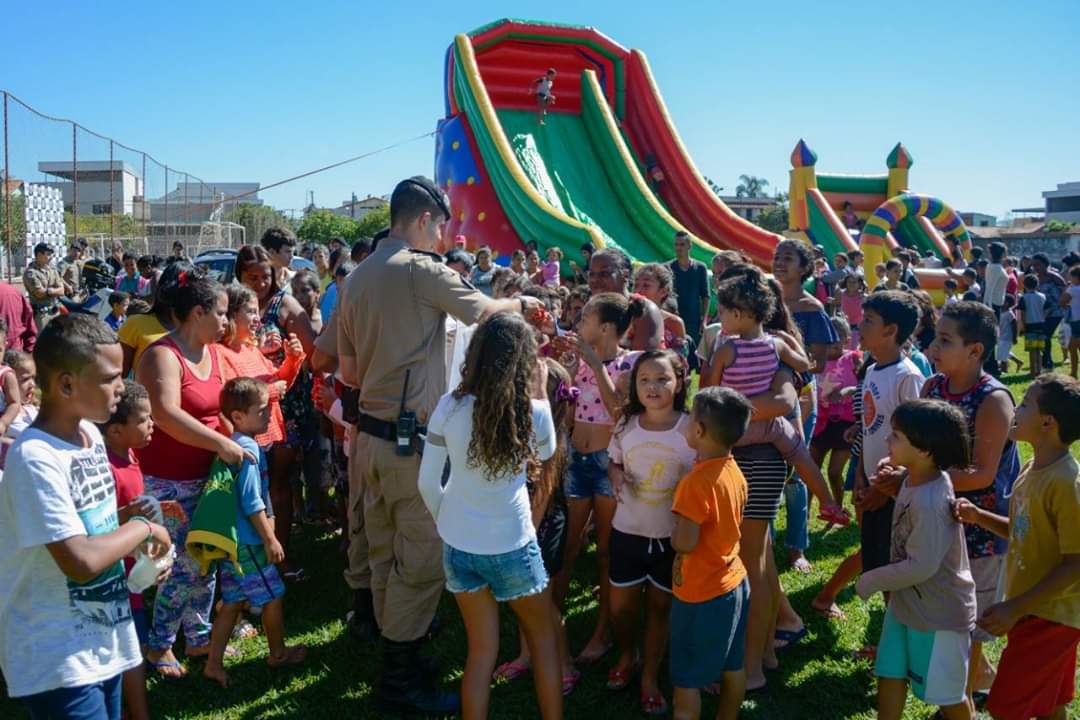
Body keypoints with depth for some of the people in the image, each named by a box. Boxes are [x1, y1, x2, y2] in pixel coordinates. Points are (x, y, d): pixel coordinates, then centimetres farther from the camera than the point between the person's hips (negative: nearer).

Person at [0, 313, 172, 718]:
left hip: (102, 642, 8)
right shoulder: (35, 458, -24)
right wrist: (142, 528, -15)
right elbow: (82, 561, -30)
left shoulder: (90, 433, 3)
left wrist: (139, 548, -1)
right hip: (57, 659, -8)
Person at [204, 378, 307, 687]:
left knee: (232, 601, 15)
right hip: (247, 542, -9)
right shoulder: (249, 450, -21)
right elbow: (252, 503, -22)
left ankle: (214, 664, 19)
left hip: (229, 539, 9)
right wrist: (270, 539, -16)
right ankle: (278, 653, 26)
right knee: (273, 596, 9)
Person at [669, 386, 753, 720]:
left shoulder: (696, 482, -27)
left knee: (686, 679, 6)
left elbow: (684, 543, -27)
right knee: (733, 667, 20)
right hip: (735, 582, 8)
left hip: (701, 593, -8)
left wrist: (675, 532, -7)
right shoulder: (734, 472, 0)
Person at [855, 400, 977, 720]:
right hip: (907, 602, 8)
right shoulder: (915, 480, -3)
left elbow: (921, 566, -28)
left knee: (947, 693, 14)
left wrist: (872, 581, -17)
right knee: (889, 674, 17)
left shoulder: (929, 501, -33)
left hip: (940, 611, -8)